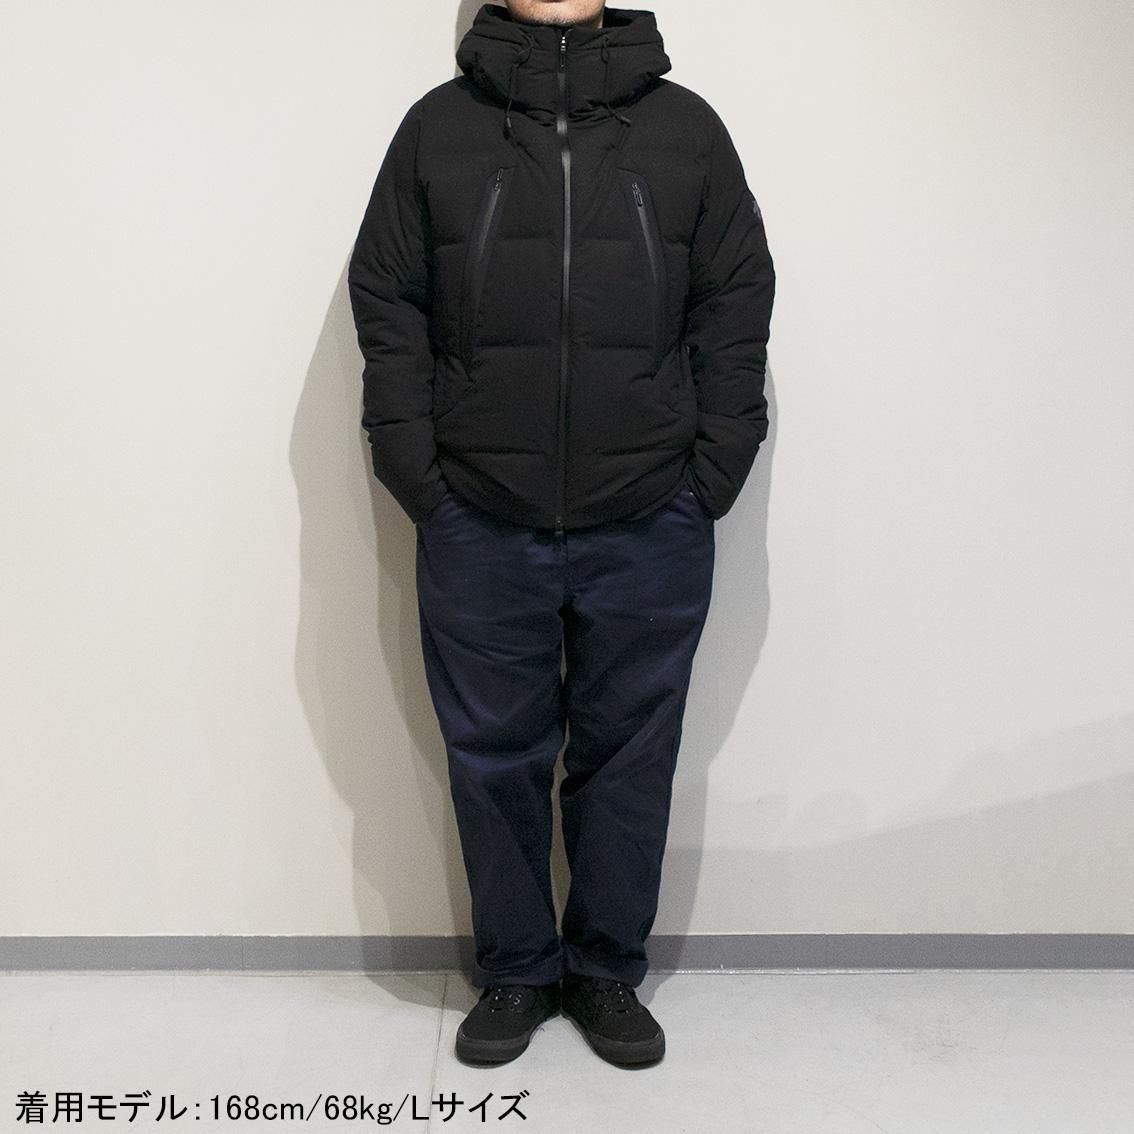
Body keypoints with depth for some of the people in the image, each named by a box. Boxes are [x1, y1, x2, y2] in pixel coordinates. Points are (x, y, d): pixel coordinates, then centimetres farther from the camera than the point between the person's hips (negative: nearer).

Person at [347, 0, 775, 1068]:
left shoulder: (687, 125, 9)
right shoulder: (437, 126, 9)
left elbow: (739, 306, 7)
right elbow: (386, 305, 6)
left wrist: (710, 477, -1)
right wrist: (416, 474, -3)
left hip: (648, 530, 0)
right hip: (481, 529, 0)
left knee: (629, 758, 10)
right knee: (493, 758, 9)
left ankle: (608, 969, 29)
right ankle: (514, 971, 29)